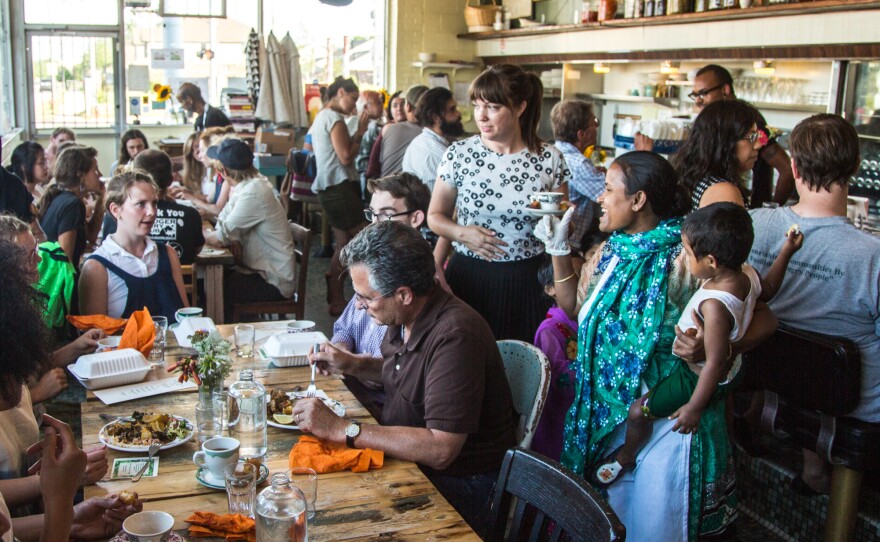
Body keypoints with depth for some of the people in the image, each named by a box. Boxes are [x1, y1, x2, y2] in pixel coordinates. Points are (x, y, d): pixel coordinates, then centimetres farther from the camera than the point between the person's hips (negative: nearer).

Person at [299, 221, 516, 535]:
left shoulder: (455, 336, -28)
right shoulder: (403, 317, -1)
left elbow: (440, 450, -31)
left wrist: (340, 429, -28)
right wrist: (350, 365, 2)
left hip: (455, 484, -8)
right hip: (404, 453, 8)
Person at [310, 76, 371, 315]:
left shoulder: (322, 116, 21)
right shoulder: (334, 118, -11)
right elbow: (346, 157, -16)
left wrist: (358, 132, 14)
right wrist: (360, 133, -6)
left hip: (329, 187, 10)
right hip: (340, 187, -10)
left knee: (344, 245, 12)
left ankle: (335, 300, 14)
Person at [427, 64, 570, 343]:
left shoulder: (549, 159, -2)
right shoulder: (459, 153, -1)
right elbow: (435, 215, 7)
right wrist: (461, 233, -11)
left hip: (526, 284, 0)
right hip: (468, 278, 0)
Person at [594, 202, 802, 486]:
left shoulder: (714, 305, -42)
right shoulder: (748, 274, -17)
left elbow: (715, 363, -35)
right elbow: (767, 291, 8)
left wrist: (694, 408, -26)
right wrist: (786, 252, 11)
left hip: (697, 377, -8)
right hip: (731, 367, 8)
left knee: (639, 411, 7)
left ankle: (625, 457, 33)